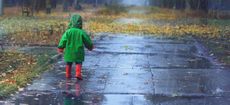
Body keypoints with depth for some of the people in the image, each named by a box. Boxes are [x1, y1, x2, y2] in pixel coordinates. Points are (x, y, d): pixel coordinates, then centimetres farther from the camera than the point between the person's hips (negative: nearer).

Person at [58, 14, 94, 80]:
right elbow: (87, 41, 2)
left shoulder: (68, 32, -9)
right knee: (78, 63, 8)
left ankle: (68, 74, 25)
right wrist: (90, 46, 20)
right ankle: (78, 74, -9)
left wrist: (60, 48, 6)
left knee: (68, 63, 18)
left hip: (69, 51, 1)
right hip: (78, 51, -1)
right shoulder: (81, 32, -9)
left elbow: (63, 40, -6)